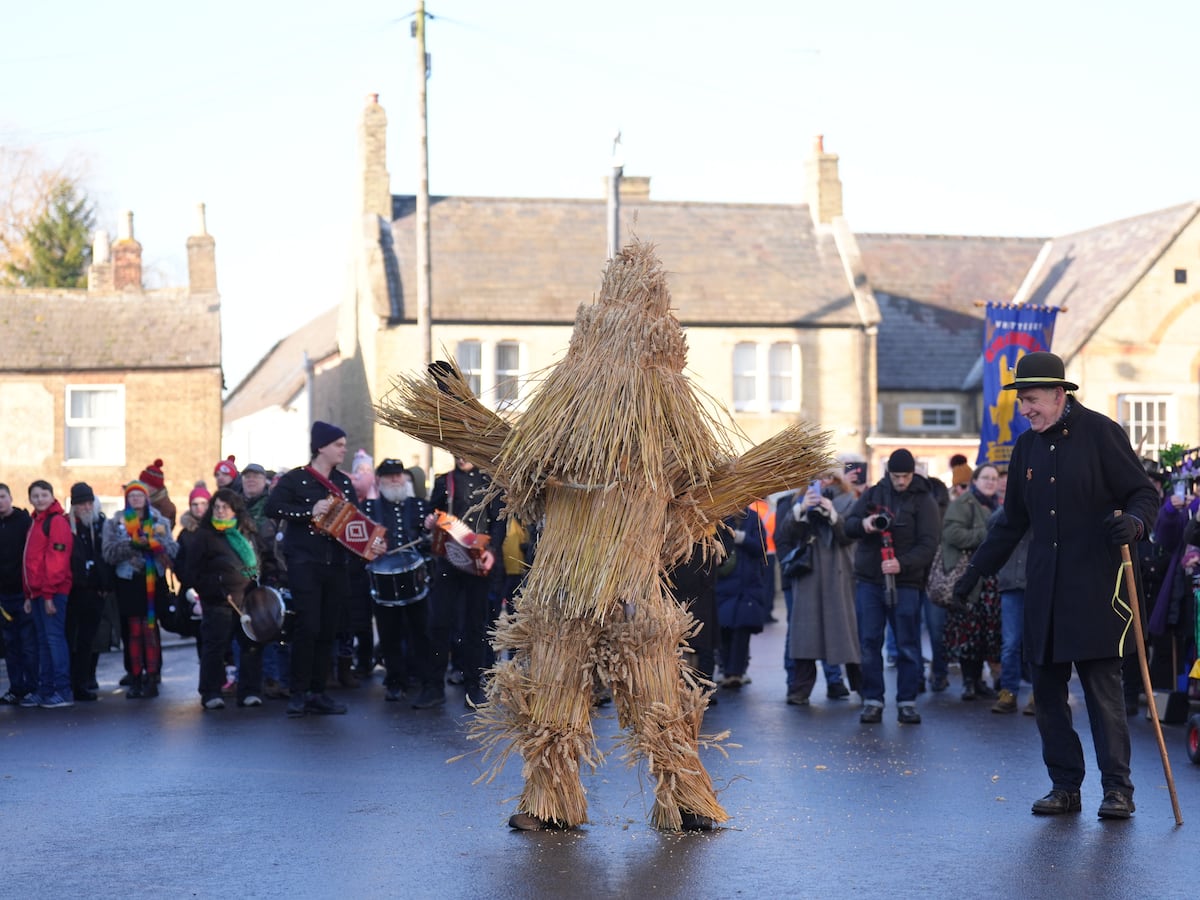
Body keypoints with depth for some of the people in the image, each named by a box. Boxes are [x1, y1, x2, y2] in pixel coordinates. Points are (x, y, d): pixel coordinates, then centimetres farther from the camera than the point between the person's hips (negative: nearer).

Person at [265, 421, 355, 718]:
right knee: (308, 627, -11)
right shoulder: (295, 479, -4)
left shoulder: (344, 483, 14)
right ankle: (299, 693, -2)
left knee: (327, 630, 6)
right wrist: (310, 512, -21)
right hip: (305, 563, -6)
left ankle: (318, 693, 13)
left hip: (335, 565, 6)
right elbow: (272, 507, -14)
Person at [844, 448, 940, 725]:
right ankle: (872, 701, 8)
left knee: (908, 646, 1)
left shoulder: (923, 501, 0)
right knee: (869, 643, 2)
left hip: (905, 583, -2)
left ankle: (907, 702, 8)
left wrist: (902, 563, -24)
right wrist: (862, 524, -17)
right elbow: (848, 524, 6)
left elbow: (928, 545, -8)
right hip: (868, 580, 2)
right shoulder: (873, 494, 9)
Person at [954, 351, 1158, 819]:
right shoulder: (1027, 447, 12)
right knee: (1047, 689, 6)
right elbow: (1012, 522, 21)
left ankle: (1117, 787, 2)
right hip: (1045, 588, 6)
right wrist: (976, 569, 19)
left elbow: (1144, 494, -3)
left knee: (1103, 686, -5)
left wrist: (1133, 523, -24)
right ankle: (1064, 786, 14)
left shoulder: (1100, 432, -4)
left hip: (1095, 585, -6)